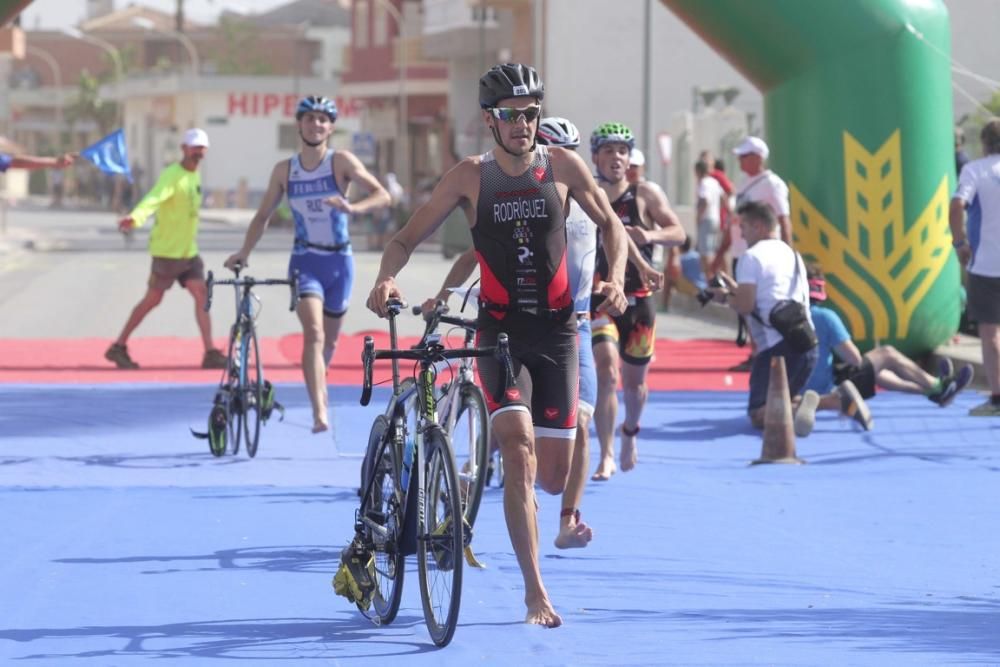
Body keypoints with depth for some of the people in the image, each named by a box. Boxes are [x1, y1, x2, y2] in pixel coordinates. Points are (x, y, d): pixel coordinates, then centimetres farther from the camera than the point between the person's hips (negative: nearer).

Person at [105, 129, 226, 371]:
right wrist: (135, 218, -52)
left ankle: (210, 353, -5)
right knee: (153, 299, 0)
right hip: (167, 250, -7)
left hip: (189, 251, 7)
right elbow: (154, 197, -35)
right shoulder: (172, 175, -17)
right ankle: (118, 347, 12)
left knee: (201, 295, -3)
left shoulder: (195, 175, 10)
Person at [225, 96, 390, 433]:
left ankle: (318, 389, 44)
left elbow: (382, 195, -15)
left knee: (329, 341, 14)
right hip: (305, 261, -1)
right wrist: (244, 252, 4)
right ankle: (320, 413, -29)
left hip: (339, 260, 1)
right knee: (313, 333, -21)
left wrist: (352, 208, -33)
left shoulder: (341, 162, -6)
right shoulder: (284, 170, 2)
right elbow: (263, 215, 13)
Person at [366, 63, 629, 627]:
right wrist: (387, 278, -22)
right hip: (500, 331, -1)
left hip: (557, 329, 1)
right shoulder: (470, 177, -3)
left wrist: (616, 278, -10)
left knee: (553, 477, 0)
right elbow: (408, 239, -1)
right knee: (519, 451, -21)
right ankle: (536, 594, -18)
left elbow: (611, 224, 10)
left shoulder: (563, 166, -1)